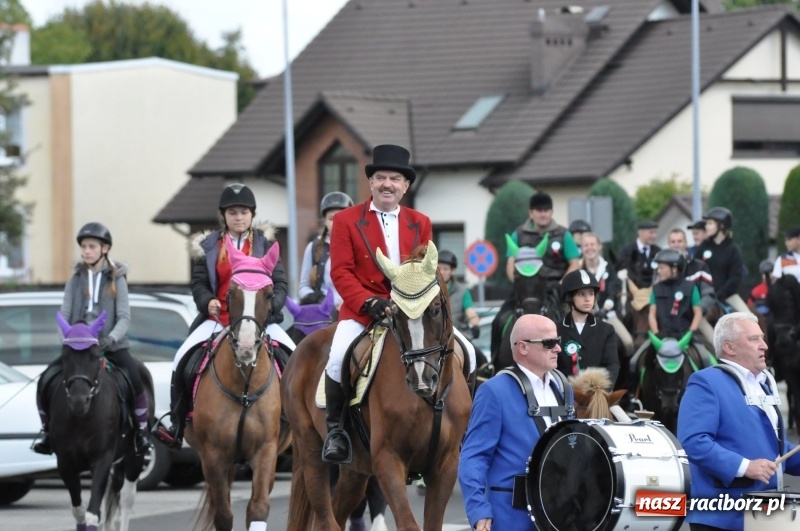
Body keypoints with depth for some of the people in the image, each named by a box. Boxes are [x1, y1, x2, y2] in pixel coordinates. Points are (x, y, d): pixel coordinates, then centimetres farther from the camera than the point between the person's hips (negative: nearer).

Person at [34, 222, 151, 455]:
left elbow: (124, 317, -5)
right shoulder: (75, 281, 9)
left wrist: (112, 338, -23)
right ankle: (49, 430, 10)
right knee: (45, 385, -11)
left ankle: (141, 432, -6)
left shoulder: (116, 280, 3)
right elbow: (64, 315, 5)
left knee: (136, 383, -24)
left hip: (111, 346, -2)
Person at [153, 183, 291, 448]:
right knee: (182, 359, -16)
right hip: (218, 318, 0)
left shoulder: (265, 242, 6)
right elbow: (199, 283, 7)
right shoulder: (208, 245, 6)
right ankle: (177, 424, -5)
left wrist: (272, 304, -16)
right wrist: (207, 302, -14)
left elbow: (280, 282, 3)